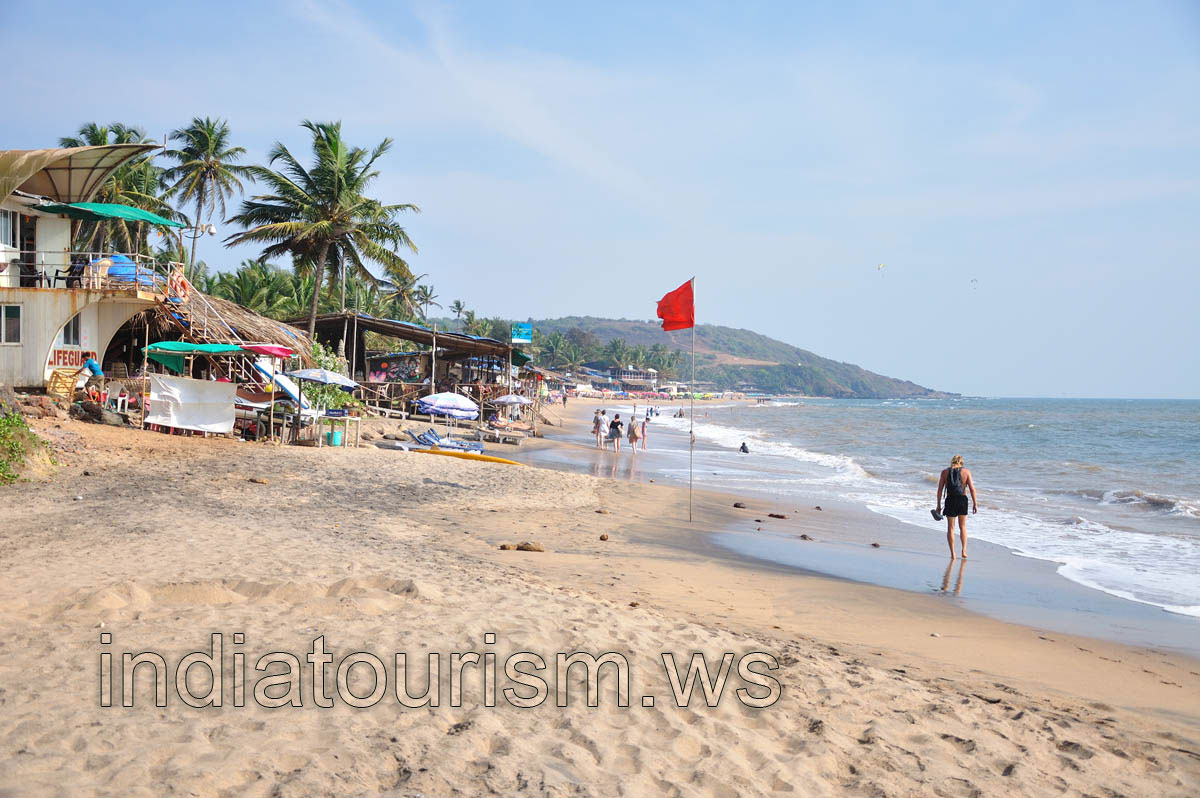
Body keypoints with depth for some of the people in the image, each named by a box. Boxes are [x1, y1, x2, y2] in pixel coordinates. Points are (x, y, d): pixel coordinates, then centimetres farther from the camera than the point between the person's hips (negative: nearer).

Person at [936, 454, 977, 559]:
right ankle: (964, 551, 14)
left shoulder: (945, 472, 3)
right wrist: (975, 504, -2)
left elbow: (940, 489, 1)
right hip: (962, 500, 0)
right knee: (962, 527, 19)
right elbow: (972, 488, -6)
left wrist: (938, 505, 5)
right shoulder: (966, 471, 2)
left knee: (950, 528, 9)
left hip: (950, 500, 0)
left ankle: (952, 554, 7)